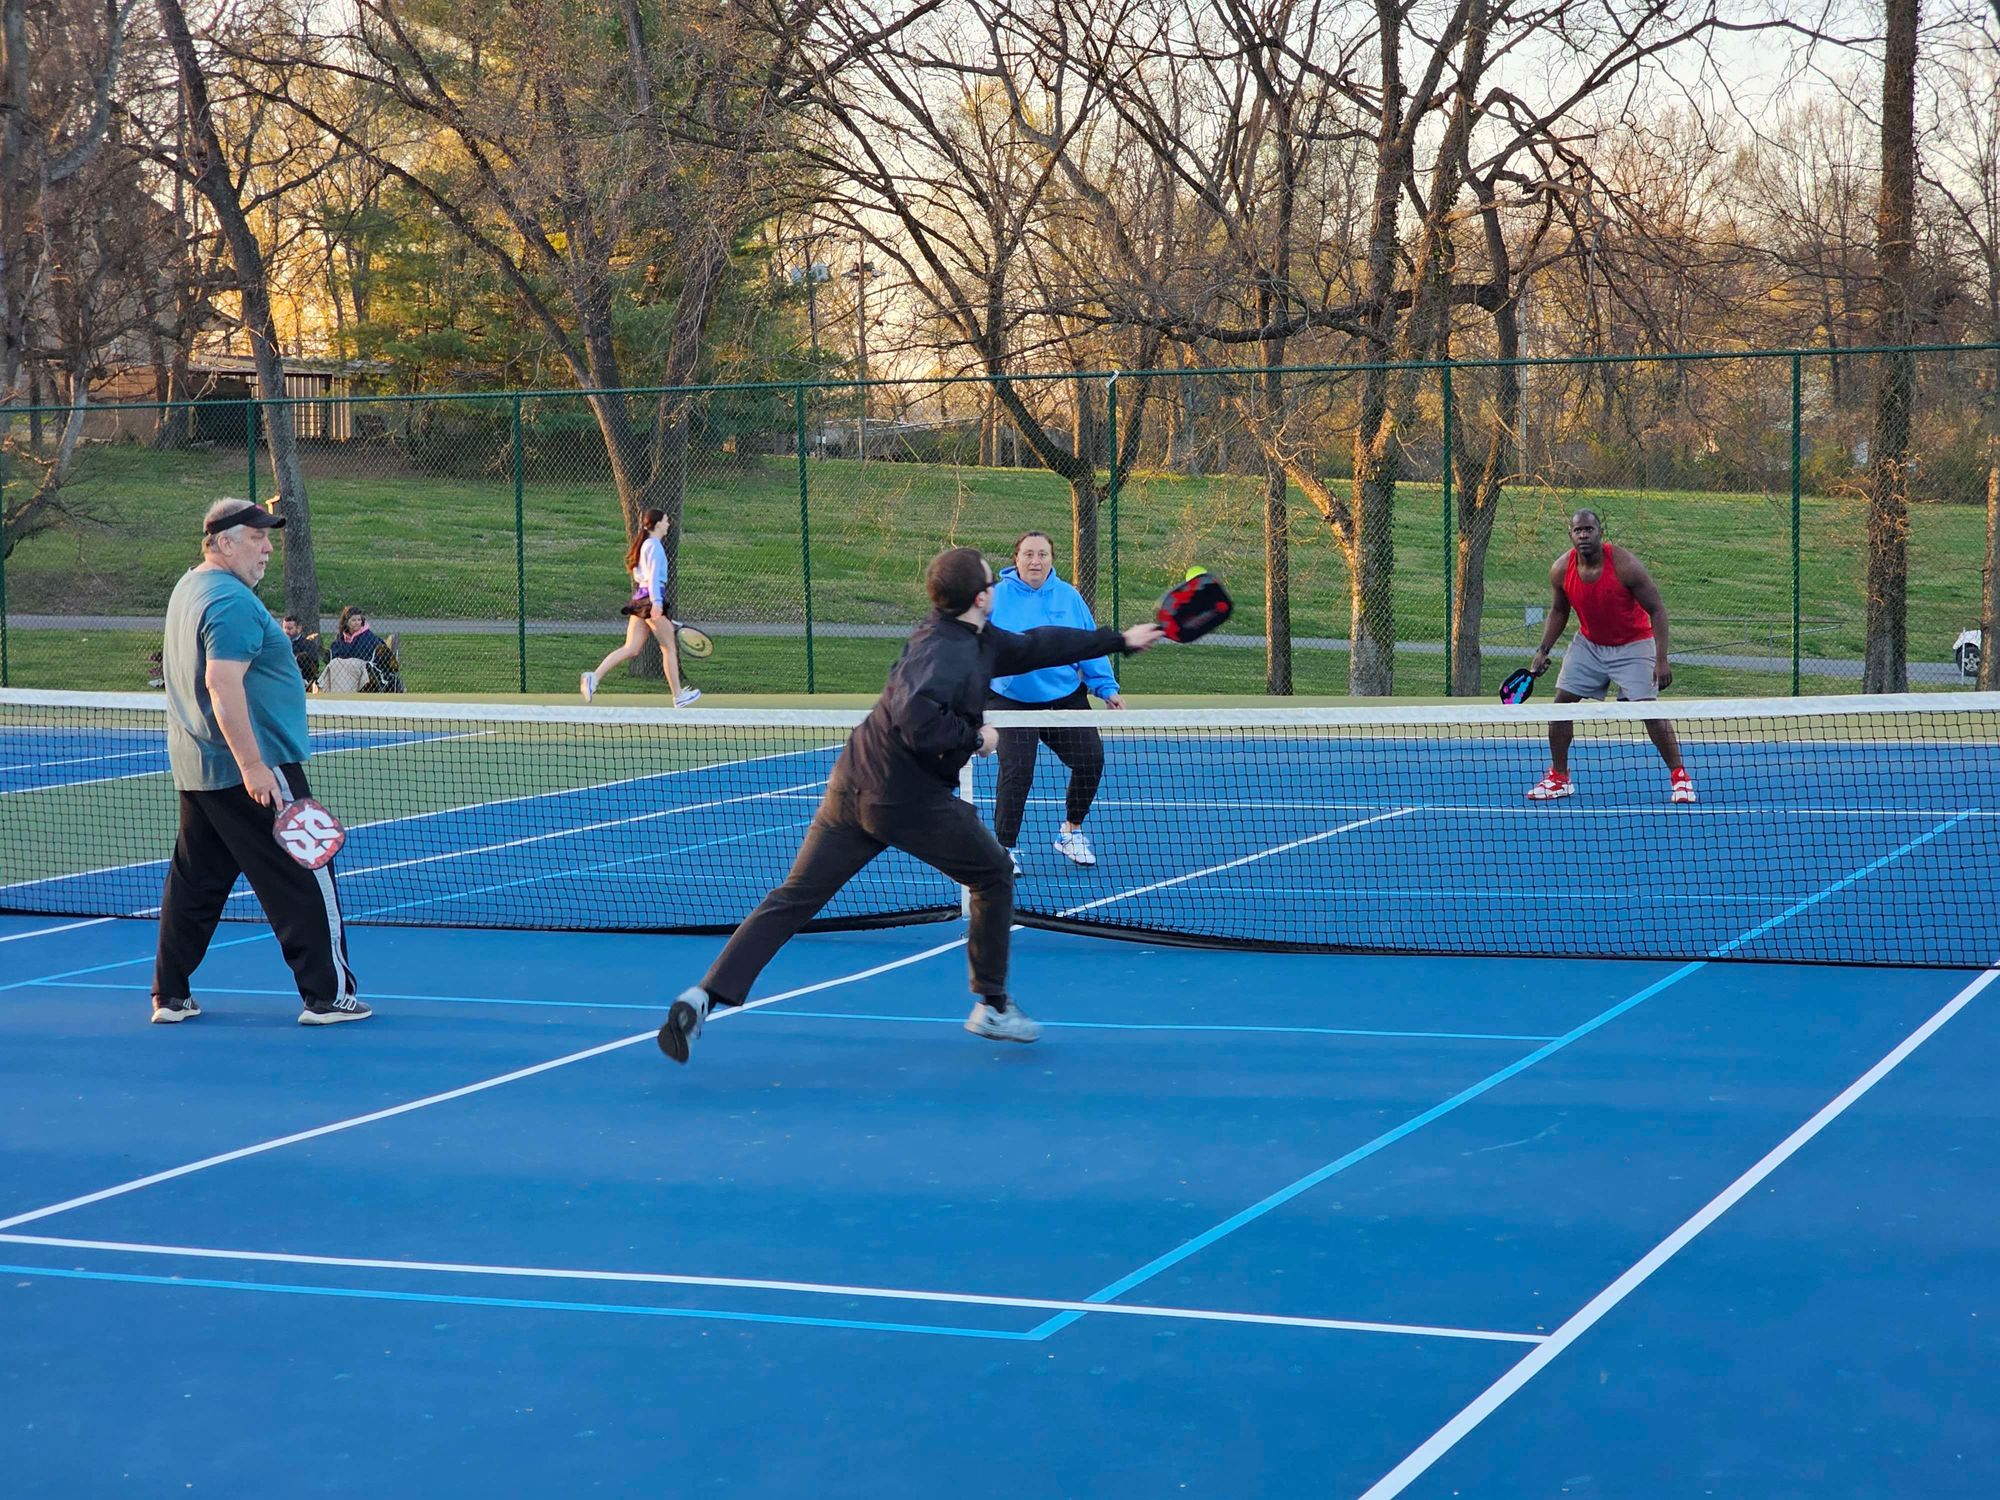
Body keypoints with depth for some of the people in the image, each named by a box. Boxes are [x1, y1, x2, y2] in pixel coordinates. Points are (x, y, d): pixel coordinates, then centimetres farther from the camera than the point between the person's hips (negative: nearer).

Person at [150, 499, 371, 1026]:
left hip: (194, 773, 10)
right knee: (306, 880, -2)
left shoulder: (189, 588, 12)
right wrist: (253, 766, -28)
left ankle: (170, 996, 16)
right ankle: (327, 995, 1)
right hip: (252, 771, -10)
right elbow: (223, 685, -27)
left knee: (194, 880, 14)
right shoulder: (233, 602, -19)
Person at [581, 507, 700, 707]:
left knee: (630, 649, 1)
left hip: (640, 598, 9)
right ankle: (679, 696, 10)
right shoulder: (654, 545, -9)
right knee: (669, 648, 3)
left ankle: (594, 677, -14)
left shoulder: (644, 544, 19)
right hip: (651, 599, -9)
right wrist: (656, 602, -29)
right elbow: (653, 575, -20)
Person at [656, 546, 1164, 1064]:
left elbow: (1038, 645, 26)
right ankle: (991, 1006, 21)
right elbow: (917, 719, -33)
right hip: (909, 800, -8)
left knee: (793, 898, 4)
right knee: (994, 875, 14)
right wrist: (975, 737, -18)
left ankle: (705, 995, -7)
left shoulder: (980, 642, 12)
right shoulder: (948, 651, -17)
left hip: (852, 788, 8)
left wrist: (1119, 640, 32)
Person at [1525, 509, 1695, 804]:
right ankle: (1559, 778, 13)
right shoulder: (1561, 569, -13)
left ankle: (1679, 777, -2)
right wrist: (1543, 651, 0)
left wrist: (1661, 660, -25)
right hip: (1588, 644, 5)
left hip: (1633, 645, -5)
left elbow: (1657, 609, -19)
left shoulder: (1625, 565, -26)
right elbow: (1558, 611, 8)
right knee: (1561, 702, -1)